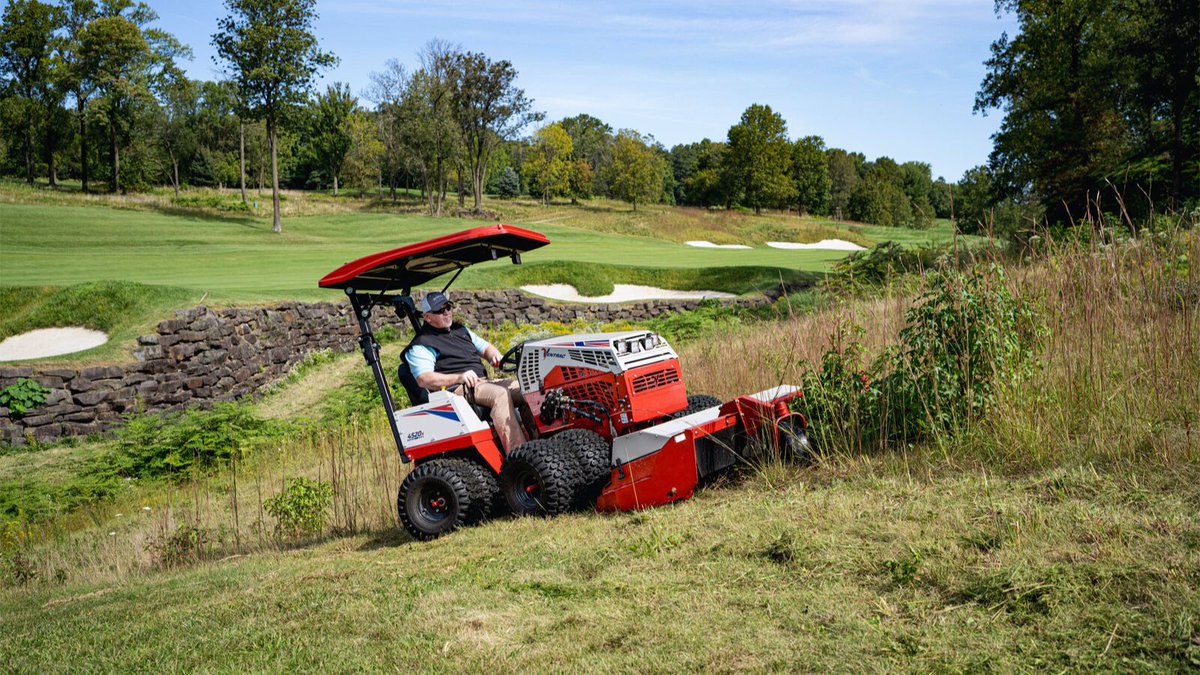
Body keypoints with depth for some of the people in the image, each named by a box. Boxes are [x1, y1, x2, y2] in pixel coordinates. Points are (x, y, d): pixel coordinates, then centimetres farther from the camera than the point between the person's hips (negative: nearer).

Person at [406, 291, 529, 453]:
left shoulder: (460, 329, 24)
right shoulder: (421, 345, -1)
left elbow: (485, 347, 29)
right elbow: (424, 379, -14)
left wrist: (495, 356, 3)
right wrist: (459, 377, -26)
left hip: (483, 381, 8)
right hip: (457, 390, -8)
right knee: (500, 394, -34)